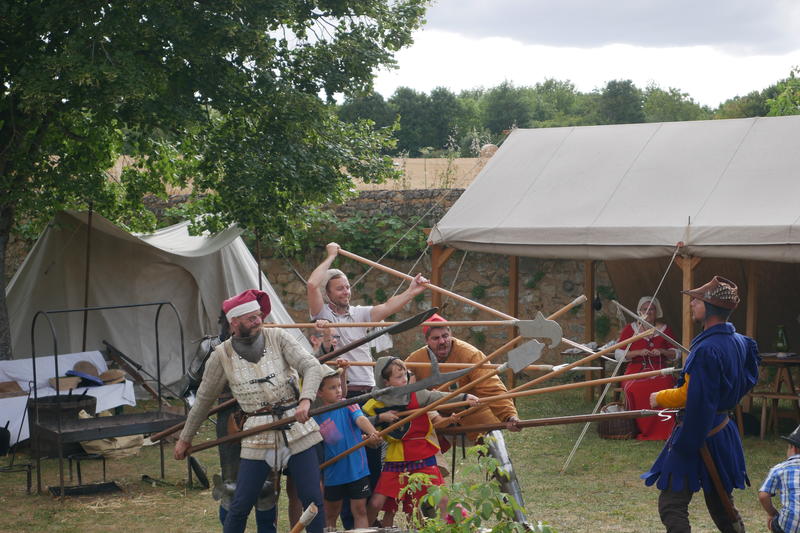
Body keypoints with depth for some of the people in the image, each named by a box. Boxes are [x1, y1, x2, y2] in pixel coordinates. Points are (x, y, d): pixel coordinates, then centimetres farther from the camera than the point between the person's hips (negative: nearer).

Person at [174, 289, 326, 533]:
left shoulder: (277, 337, 0)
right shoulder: (222, 355, 0)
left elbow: (311, 366, -9)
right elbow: (204, 399, 11)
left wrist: (305, 400, -28)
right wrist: (185, 438, 18)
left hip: (297, 428, 0)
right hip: (258, 437, 0)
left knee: (313, 499, -1)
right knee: (240, 506, -1)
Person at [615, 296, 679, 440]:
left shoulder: (664, 329, 15)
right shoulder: (630, 329, 11)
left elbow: (676, 353, 15)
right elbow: (619, 354, 6)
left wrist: (662, 351, -6)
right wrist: (639, 352, -9)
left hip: (660, 371, 0)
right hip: (636, 371, 0)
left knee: (665, 387, -36)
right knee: (635, 390, -36)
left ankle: (661, 432, -25)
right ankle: (641, 429, -22)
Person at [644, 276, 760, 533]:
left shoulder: (706, 350, -23)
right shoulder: (738, 342, 6)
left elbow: (692, 397, -22)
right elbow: (746, 381, 20)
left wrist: (659, 398, -8)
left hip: (697, 433, -9)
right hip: (723, 432, 9)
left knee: (672, 506, -6)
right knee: (722, 505, 19)